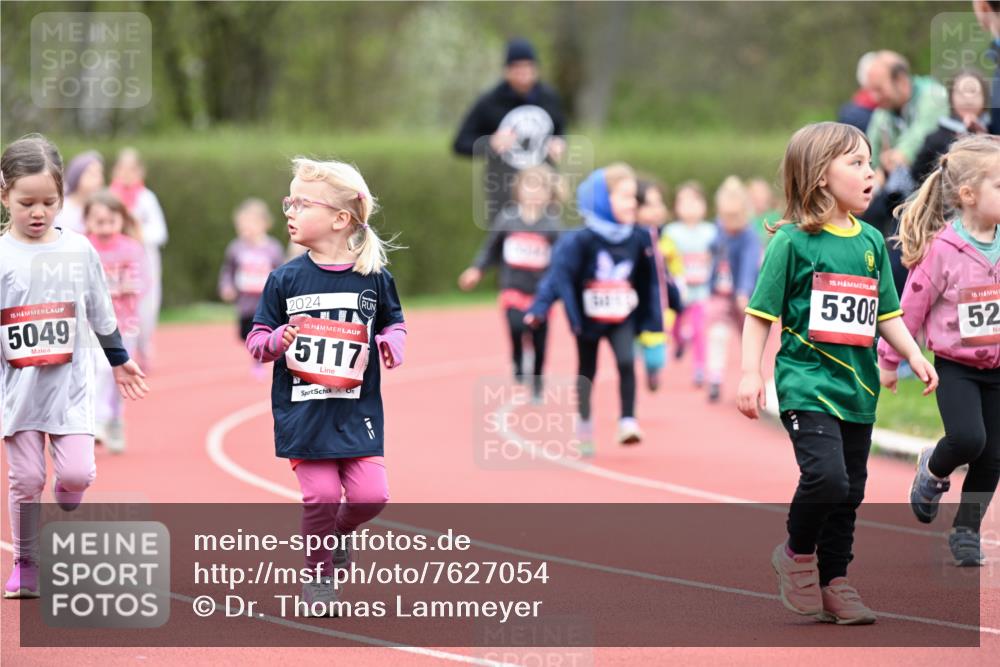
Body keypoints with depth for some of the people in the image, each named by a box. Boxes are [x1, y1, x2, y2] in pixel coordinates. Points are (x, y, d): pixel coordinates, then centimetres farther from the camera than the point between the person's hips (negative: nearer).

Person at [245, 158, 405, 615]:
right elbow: (256, 341, 4)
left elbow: (393, 321, 18)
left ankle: (340, 532, 26)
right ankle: (318, 575, 14)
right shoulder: (285, 280, 0)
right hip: (301, 411, -1)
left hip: (357, 410, 1)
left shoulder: (374, 278, 1)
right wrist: (276, 340, -17)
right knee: (321, 495, -9)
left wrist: (392, 343, -3)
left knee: (370, 495, -8)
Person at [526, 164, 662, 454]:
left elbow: (650, 281, 5)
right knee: (587, 371, 12)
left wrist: (651, 318, 9)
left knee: (627, 361, -20)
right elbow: (559, 274, -24)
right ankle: (584, 430, 27)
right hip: (588, 317, -2)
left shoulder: (640, 240, -6)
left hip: (622, 318, 2)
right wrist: (540, 309, -33)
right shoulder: (581, 240, -19)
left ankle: (628, 422, -13)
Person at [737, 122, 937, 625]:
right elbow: (760, 314, -6)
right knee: (826, 477, -21)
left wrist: (915, 357, 3)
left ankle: (833, 582, 22)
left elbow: (887, 315, 16)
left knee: (849, 492, 9)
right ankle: (797, 554, 5)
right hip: (807, 382, -6)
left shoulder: (872, 241, 9)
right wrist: (750, 373, -12)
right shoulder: (792, 241, -8)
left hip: (858, 389, 6)